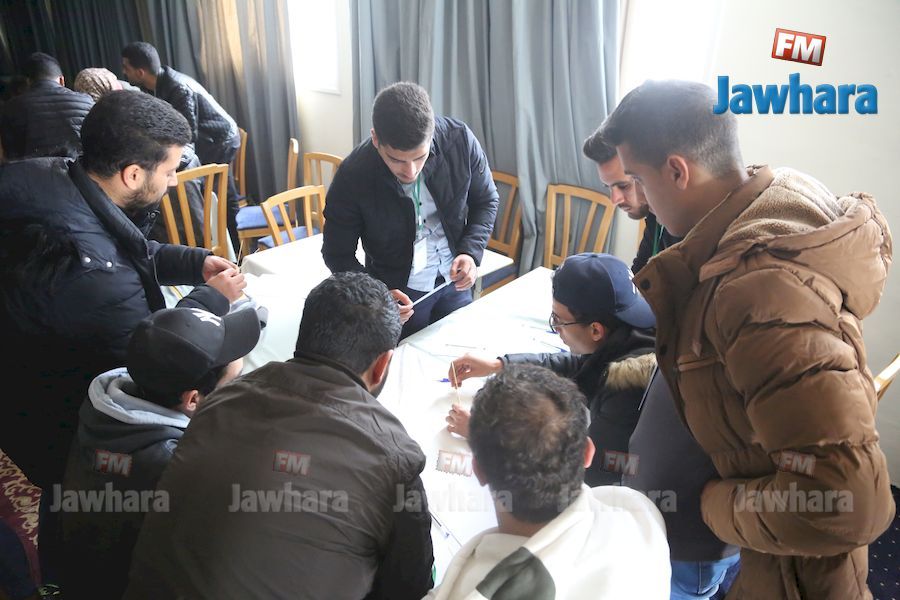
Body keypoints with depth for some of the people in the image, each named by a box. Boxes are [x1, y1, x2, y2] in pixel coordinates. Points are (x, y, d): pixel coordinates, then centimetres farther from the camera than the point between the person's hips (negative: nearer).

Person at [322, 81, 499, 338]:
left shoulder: (460, 139, -20)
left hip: (455, 282, 3)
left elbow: (486, 201, -3)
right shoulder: (352, 176, -25)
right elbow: (338, 254, -13)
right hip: (397, 293, -2)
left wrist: (470, 252, -19)